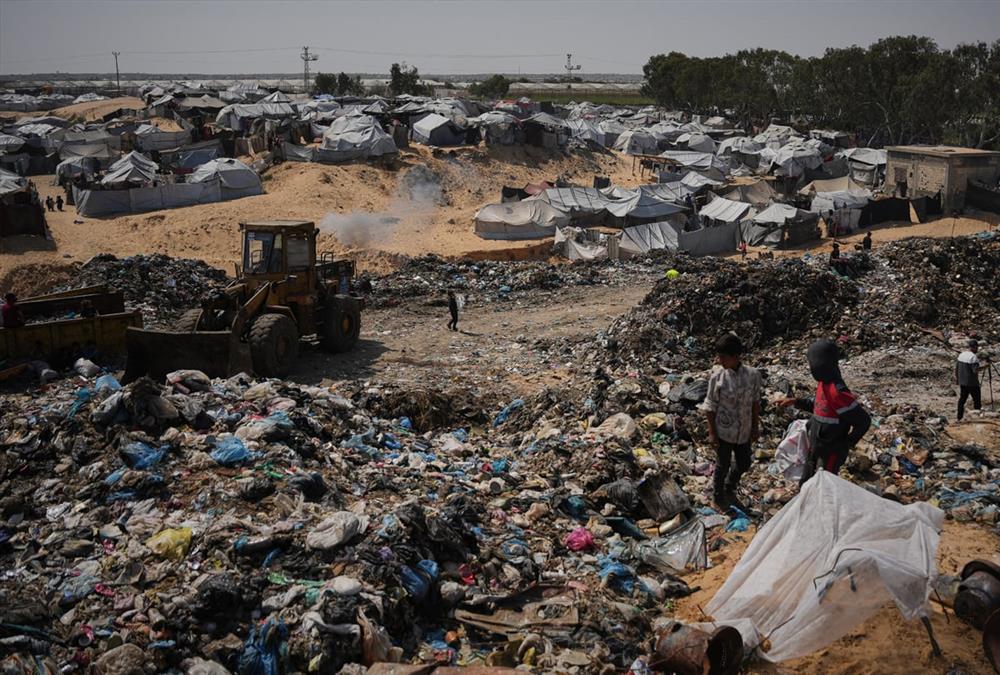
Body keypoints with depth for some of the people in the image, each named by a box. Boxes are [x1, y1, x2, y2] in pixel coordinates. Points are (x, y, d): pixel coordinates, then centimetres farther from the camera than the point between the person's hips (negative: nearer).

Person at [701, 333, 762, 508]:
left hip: (744, 431, 3)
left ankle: (730, 489, 47)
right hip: (724, 430, -3)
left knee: (744, 464, 18)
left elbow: (755, 402, 0)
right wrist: (712, 432, -9)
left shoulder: (753, 374, -13)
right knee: (723, 466, 13)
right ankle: (719, 497, 38)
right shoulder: (717, 376, -18)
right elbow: (710, 406, -10)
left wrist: (756, 427, 4)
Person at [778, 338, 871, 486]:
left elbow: (864, 421, -24)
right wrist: (796, 402, 9)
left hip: (830, 453, -9)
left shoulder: (838, 392, -29)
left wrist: (846, 444, -16)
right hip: (816, 449, 9)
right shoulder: (824, 383, -1)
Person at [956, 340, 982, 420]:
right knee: (977, 399, 5)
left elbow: (956, 368, 12)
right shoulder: (973, 357, -19)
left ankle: (960, 417, 20)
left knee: (962, 398, 15)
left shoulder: (961, 355, 6)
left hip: (962, 382, 8)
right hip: (972, 383, -8)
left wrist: (957, 379, 21)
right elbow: (975, 371, -26)